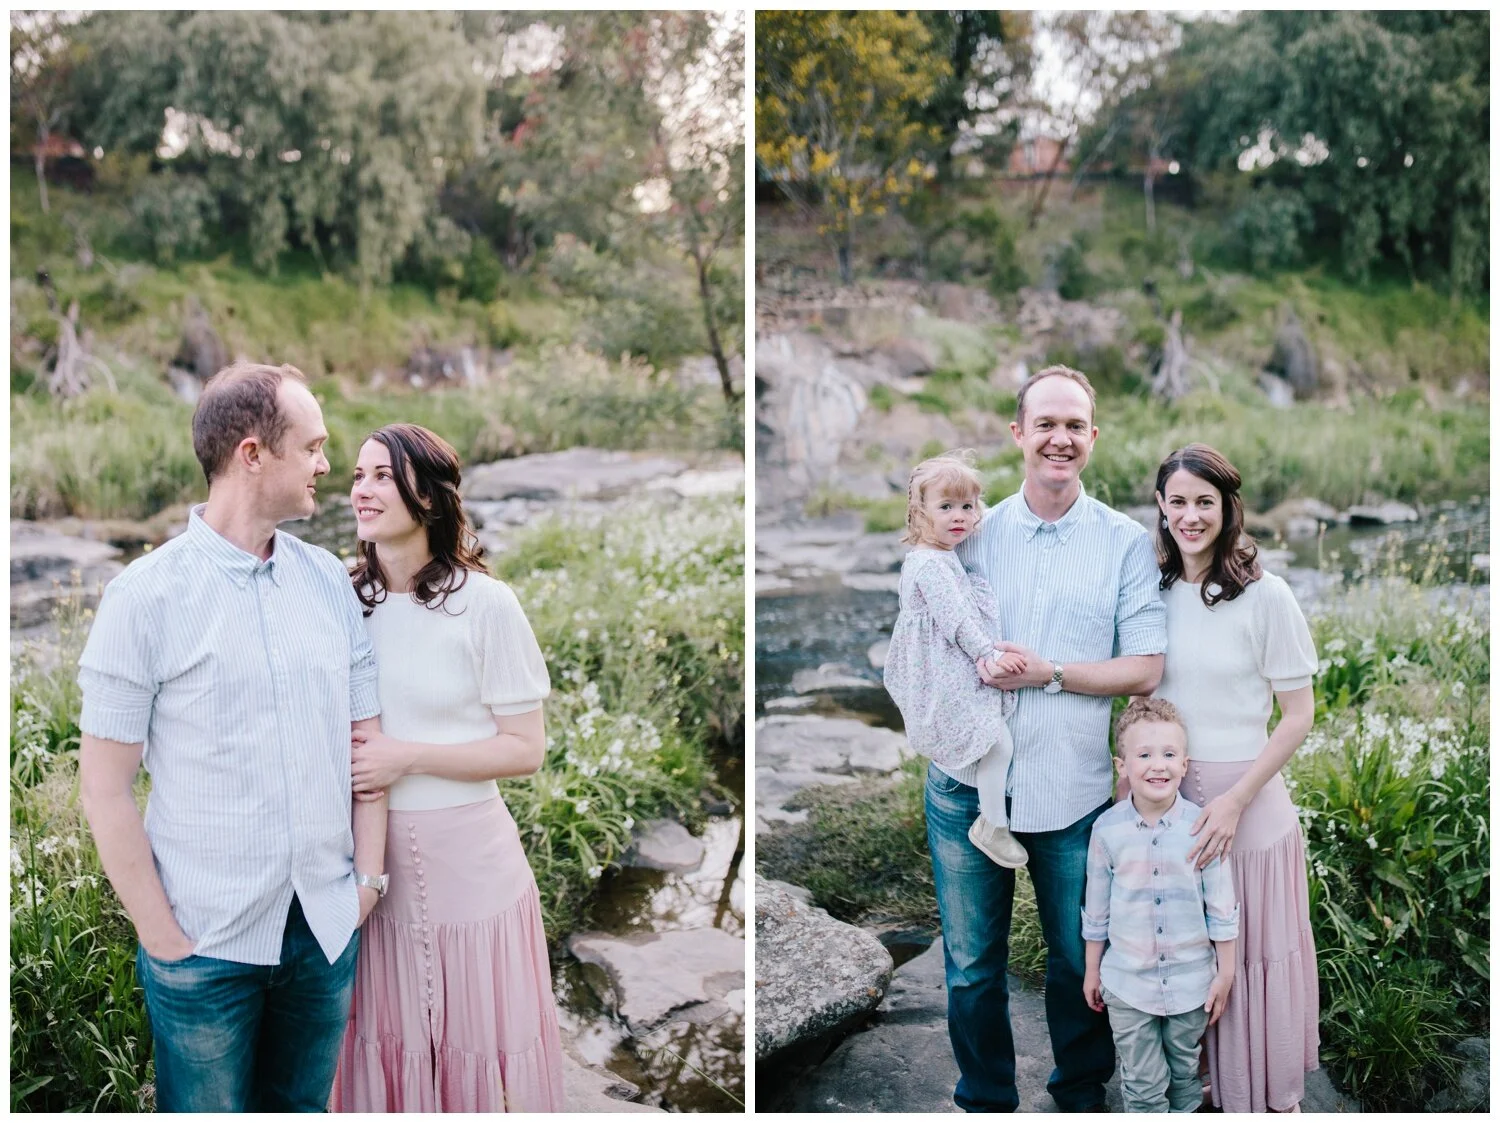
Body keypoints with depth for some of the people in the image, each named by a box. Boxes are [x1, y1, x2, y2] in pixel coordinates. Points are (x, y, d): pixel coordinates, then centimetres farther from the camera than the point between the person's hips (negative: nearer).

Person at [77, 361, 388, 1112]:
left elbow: (365, 735, 7)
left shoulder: (329, 579, 2)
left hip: (328, 924, 4)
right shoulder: (146, 596, -10)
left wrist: (369, 875, 1)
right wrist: (163, 937, -8)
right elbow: (105, 785, -8)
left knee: (304, 1106, 19)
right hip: (207, 938, -4)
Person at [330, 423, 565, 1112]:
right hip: (369, 857, 4)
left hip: (465, 855, -4)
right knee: (385, 1040, 14)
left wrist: (407, 756, -17)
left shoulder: (484, 603, -11)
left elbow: (525, 750, -10)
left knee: (473, 1045, 8)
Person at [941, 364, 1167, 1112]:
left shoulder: (1126, 543, 0)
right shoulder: (974, 534, 5)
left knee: (1078, 959, 14)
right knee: (971, 962, 11)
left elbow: (1145, 670, -4)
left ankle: (1082, 1094, 38)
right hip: (966, 781, 1)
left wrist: (1050, 673, -16)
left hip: (1072, 789, -1)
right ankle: (986, 1101, 32)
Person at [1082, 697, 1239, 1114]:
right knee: (1142, 1083, 7)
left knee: (1184, 1070, 20)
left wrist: (1225, 973, 0)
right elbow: (1096, 908, 1)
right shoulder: (1108, 829, -10)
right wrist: (1092, 970, 7)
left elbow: (1222, 909, -3)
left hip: (1191, 981, 0)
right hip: (1128, 981, 0)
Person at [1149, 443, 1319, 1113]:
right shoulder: (1153, 590, 2)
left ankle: (1265, 1097, 29)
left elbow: (1298, 715, -9)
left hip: (1247, 800, -4)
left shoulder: (1265, 597, -11)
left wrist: (1235, 801, -16)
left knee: (1250, 955, 8)